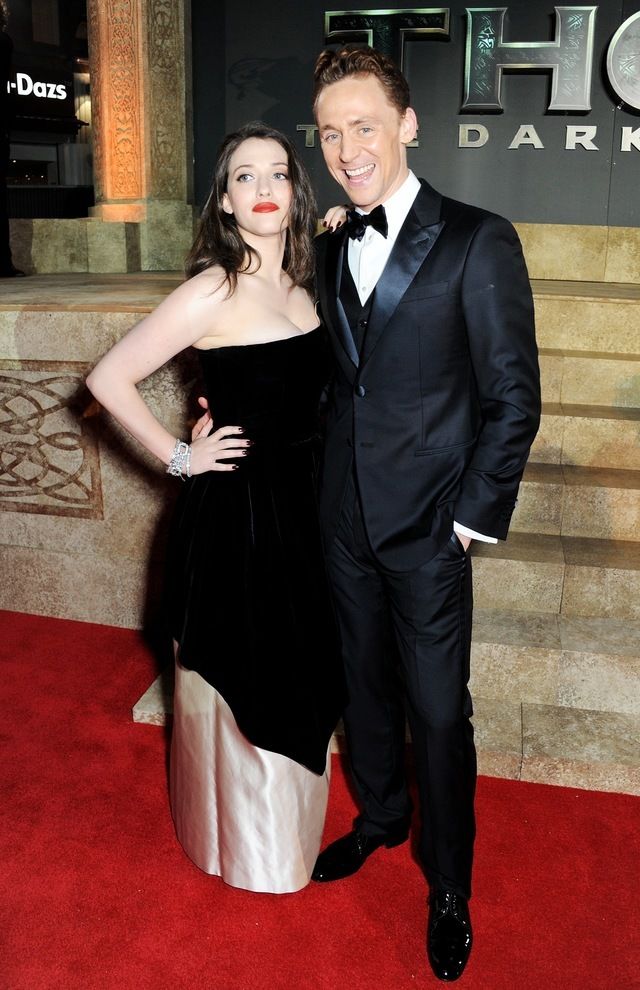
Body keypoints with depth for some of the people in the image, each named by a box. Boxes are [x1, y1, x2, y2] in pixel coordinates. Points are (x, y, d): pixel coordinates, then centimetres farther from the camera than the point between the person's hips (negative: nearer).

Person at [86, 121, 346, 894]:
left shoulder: (299, 285, 5)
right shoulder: (214, 290, -17)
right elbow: (109, 377, -16)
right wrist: (178, 456, -12)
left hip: (302, 506, 7)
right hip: (234, 511, -7)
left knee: (297, 675, 21)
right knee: (239, 680, 11)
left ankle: (289, 824, 46)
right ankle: (242, 845, 37)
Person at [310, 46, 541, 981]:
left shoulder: (478, 240, -10)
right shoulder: (332, 249, 8)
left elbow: (514, 397, -10)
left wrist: (475, 516, -11)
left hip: (429, 529, -5)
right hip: (345, 519, 5)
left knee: (439, 711, 7)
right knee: (366, 685, 20)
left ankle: (450, 885, 30)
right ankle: (381, 817, 46)